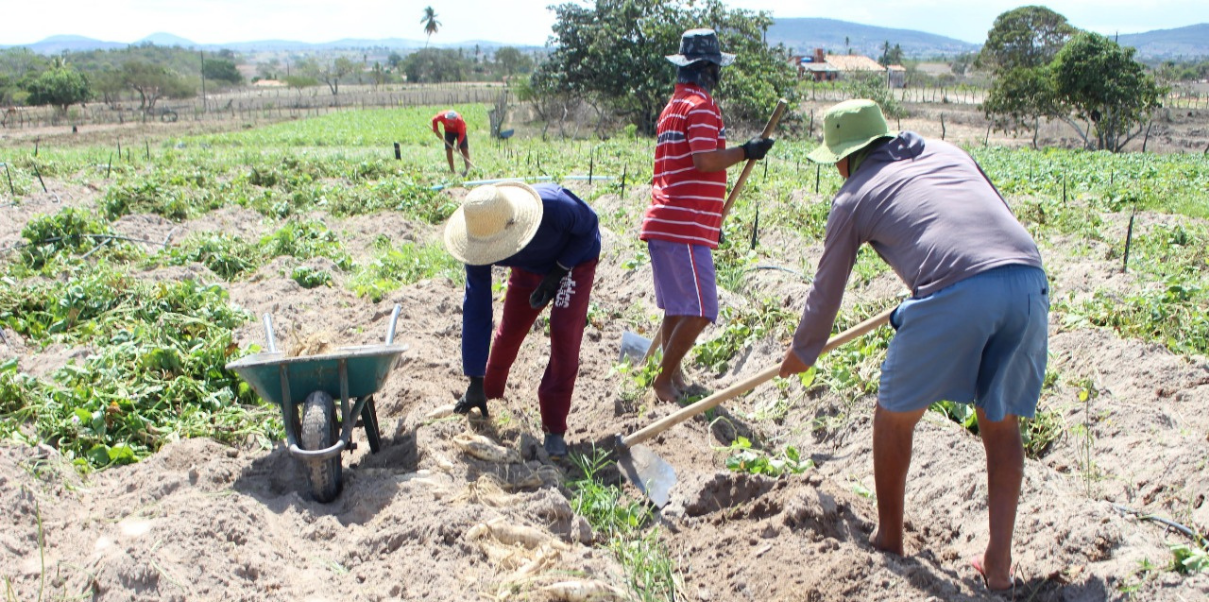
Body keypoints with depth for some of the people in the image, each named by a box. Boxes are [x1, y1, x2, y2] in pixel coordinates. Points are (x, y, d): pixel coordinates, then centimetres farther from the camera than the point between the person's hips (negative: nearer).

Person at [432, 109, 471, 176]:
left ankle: (467, 169, -7)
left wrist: (458, 144, -40)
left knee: (464, 149, -10)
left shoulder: (459, 120, -39)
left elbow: (462, 133, -30)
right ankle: (452, 170, 0)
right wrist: (436, 131, -16)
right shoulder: (442, 116, -33)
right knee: (448, 149, -6)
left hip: (460, 131, -2)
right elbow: (434, 120, -10)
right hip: (449, 131, 2)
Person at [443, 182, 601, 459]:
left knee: (564, 335, -15)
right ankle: (489, 393, 35)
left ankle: (555, 428, -7)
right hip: (529, 267, 3)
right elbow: (476, 309, -26)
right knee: (509, 330, 4)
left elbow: (589, 226, -21)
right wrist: (476, 381, -25)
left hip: (574, 259, -3)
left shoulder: (553, 204, -44)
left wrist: (558, 272, -29)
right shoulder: (480, 242, -30)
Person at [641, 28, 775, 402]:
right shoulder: (701, 105, -8)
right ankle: (664, 379, 0)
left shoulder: (672, 107, 23)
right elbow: (705, 160, -22)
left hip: (663, 224, 10)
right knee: (700, 312, -7)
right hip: (685, 228, -10)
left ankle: (672, 379, 20)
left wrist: (710, 222, 30)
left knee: (677, 309, 14)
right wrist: (747, 151, -8)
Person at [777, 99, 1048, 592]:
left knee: (894, 417, 16)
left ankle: (888, 538, 30)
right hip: (1029, 279, 5)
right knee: (1001, 423, 20)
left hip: (954, 291, -5)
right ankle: (999, 562, 19)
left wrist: (802, 352, 39)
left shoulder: (854, 195, 16)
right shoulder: (946, 151, 28)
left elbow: (826, 290, 23)